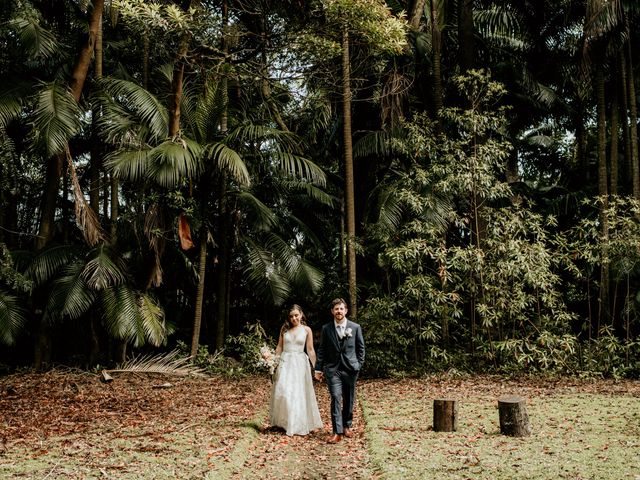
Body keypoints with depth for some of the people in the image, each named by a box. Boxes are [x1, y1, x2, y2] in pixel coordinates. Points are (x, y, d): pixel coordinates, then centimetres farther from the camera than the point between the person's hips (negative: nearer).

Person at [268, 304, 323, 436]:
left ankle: (298, 424, 12)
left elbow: (310, 350, 2)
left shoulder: (306, 330, 2)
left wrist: (315, 366, -2)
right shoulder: (284, 329, 7)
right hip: (285, 363, 1)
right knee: (283, 392, -6)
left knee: (298, 394, 1)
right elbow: (279, 347, 11)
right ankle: (283, 422, 9)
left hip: (300, 363, -1)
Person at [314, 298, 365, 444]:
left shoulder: (355, 327, 2)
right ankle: (337, 432, -12)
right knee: (336, 399, -12)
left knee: (349, 400, 10)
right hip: (332, 369, -1)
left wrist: (359, 365, 3)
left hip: (350, 369, 1)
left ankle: (346, 426, 29)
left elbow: (360, 348, 9)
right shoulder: (326, 329, 3)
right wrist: (318, 368, 5)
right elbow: (322, 350, 7)